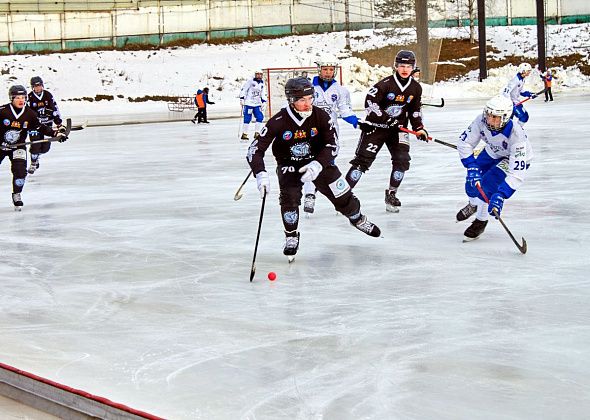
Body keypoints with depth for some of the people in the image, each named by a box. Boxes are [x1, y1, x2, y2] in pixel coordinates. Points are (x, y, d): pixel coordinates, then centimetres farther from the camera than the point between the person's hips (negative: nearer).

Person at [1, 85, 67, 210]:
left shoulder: (30, 114, -7)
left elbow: (39, 127, 4)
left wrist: (56, 133, -3)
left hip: (18, 146, 2)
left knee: (20, 170, -15)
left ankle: (16, 195, 4)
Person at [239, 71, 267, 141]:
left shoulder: (262, 83, 11)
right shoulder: (250, 81, -9)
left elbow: (263, 93, 21)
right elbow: (243, 89, -9)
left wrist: (263, 101, 15)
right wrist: (241, 99, -13)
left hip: (257, 104, 6)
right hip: (249, 103, -6)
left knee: (260, 117, -3)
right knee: (247, 118, -8)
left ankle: (256, 133, 8)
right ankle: (244, 134, -1)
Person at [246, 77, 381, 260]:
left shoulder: (320, 116, -21)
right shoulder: (278, 122, -26)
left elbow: (332, 144, -17)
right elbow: (255, 149, -26)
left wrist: (318, 165, -34)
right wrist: (261, 174, -41)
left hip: (318, 162, 2)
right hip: (289, 166, -2)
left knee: (342, 195, 4)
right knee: (289, 197, -24)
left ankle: (358, 219, 37)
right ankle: (291, 237, 1)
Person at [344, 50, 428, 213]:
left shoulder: (416, 88, 3)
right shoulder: (386, 84, -15)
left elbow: (415, 111, 15)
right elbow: (369, 103, -18)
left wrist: (419, 128, 3)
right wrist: (386, 119, -21)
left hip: (398, 128, 5)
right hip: (376, 126, -5)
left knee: (402, 160, -8)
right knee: (363, 159, -10)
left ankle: (391, 195, 10)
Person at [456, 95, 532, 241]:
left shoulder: (516, 134, -42)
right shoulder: (481, 120, -31)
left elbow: (518, 172, -43)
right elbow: (465, 143, -18)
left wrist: (500, 195, -50)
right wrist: (471, 167, -31)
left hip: (517, 159, -5)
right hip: (492, 152, 5)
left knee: (487, 183, -21)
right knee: (472, 181, 6)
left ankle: (481, 221, 4)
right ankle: (473, 205, 44)